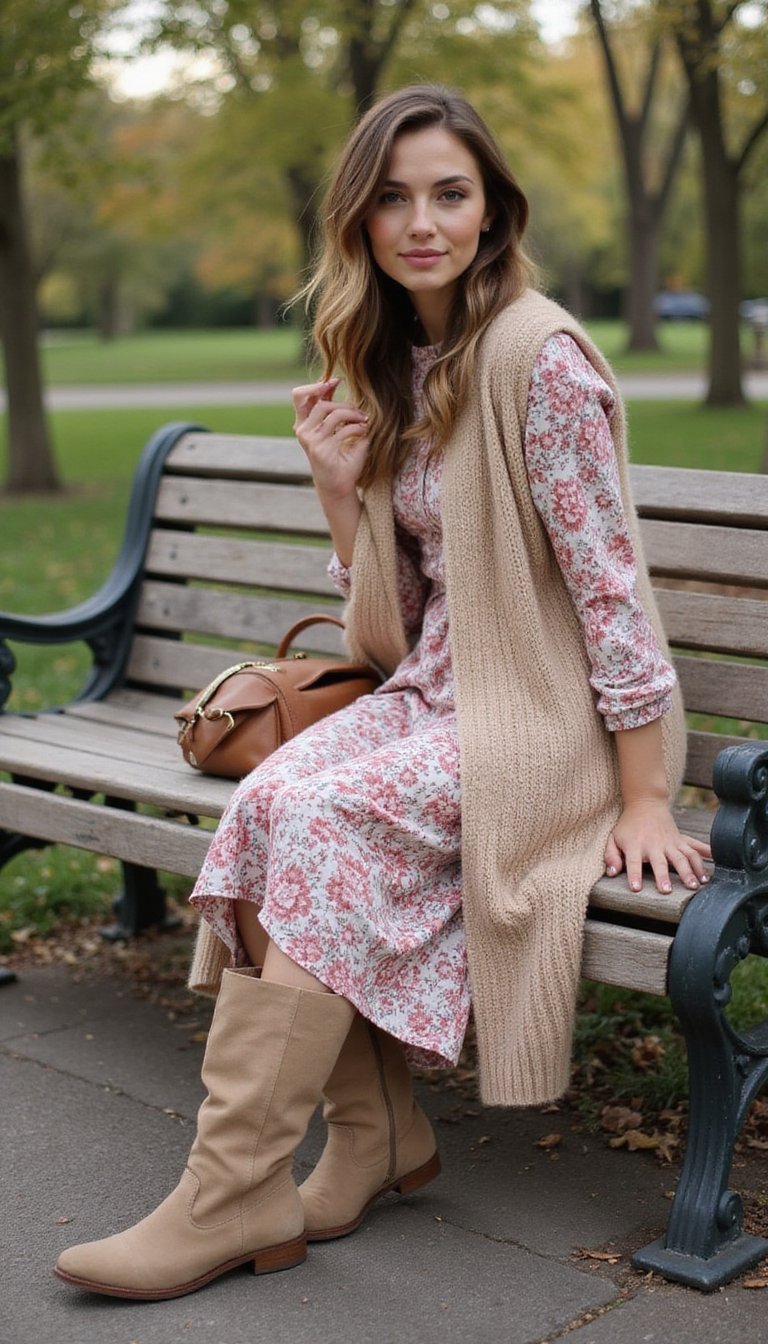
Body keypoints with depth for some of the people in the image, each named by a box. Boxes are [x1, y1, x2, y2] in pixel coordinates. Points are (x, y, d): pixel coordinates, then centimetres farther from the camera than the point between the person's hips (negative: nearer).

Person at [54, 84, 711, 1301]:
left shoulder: (538, 354, -14)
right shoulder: (395, 363, 10)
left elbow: (608, 578, -15)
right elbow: (401, 620, 11)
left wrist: (645, 799, -15)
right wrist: (339, 487, -6)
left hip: (546, 713, -7)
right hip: (434, 689, 7)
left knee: (329, 820, -26)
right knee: (273, 796, -20)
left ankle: (236, 1191, -17)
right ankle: (378, 1134, -6)